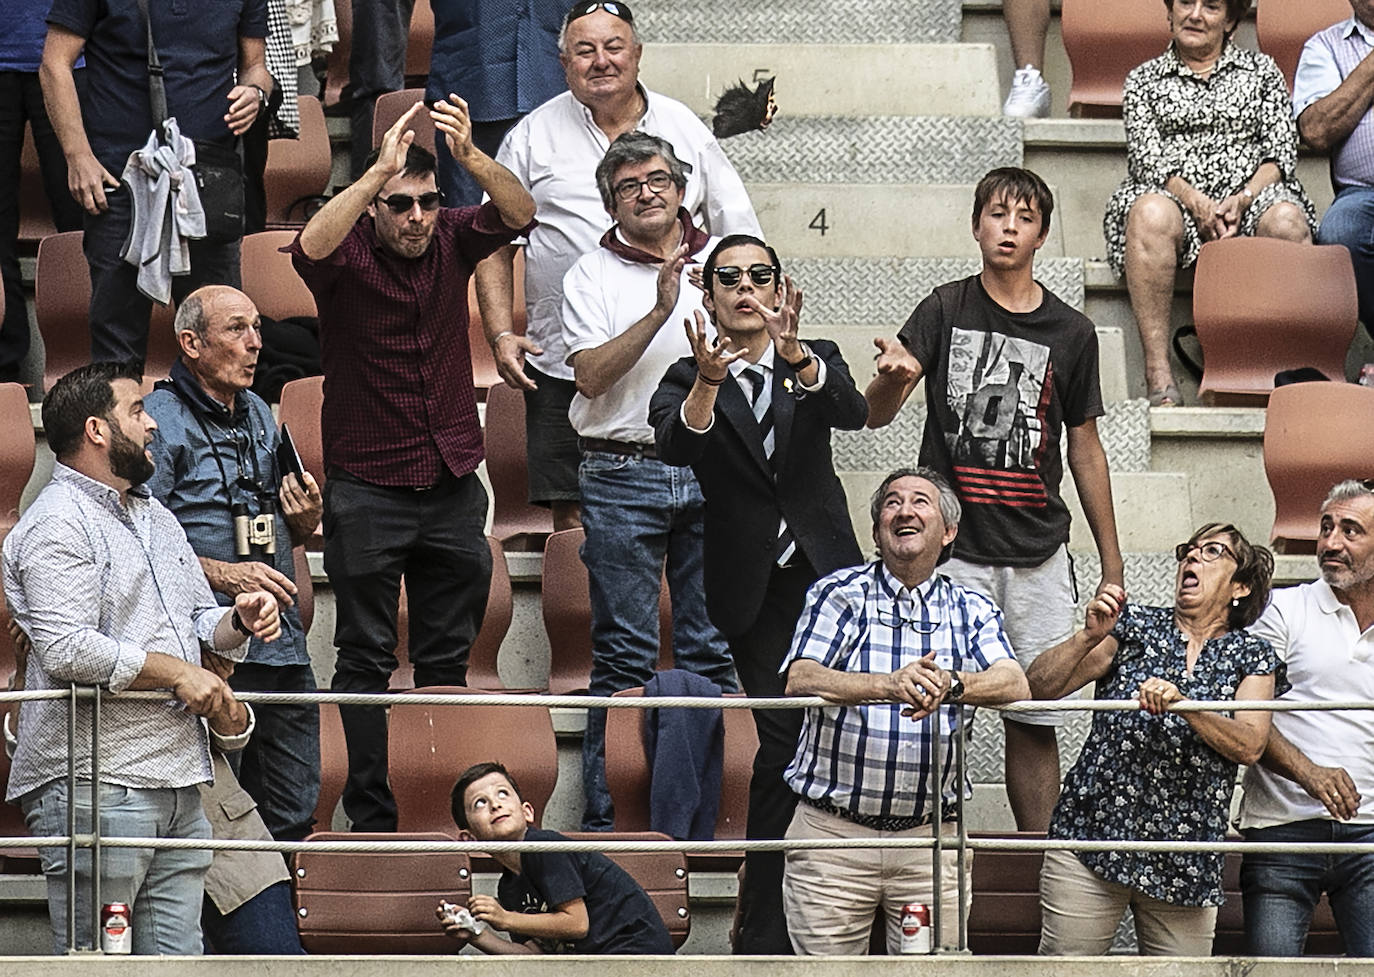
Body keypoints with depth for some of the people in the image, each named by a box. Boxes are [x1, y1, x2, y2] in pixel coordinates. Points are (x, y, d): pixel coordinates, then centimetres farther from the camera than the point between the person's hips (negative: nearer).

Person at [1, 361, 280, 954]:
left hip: (177, 783, 9)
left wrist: (236, 622, 4)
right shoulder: (57, 525, -9)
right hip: (94, 788, -9)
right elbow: (66, 649, -20)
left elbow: (200, 621, 27)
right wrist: (175, 672, -15)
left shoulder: (157, 519, 22)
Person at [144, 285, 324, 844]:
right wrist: (225, 574, -19)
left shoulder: (260, 415, 19)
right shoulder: (160, 420, -5)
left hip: (283, 647, 7)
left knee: (293, 816, 8)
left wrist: (307, 519, 6)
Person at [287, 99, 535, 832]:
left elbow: (519, 213, -15)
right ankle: (369, 814, 5)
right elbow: (311, 247, -31)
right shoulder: (349, 253, -9)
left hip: (453, 484, 4)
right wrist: (380, 171, -40)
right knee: (366, 659, 1)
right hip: (368, 489, -4)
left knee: (448, 658, 10)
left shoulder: (451, 240, 0)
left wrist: (469, 155, -33)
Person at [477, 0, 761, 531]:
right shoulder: (533, 137, 8)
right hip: (563, 365, 0)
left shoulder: (684, 128, 11)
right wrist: (501, 336, -2)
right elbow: (495, 244, 10)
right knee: (572, 522, -2)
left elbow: (740, 236, 13)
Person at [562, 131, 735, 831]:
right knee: (624, 653, -2)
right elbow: (592, 375, -9)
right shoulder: (592, 275, 4)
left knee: (713, 648, 3)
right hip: (624, 476, -2)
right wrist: (660, 310, -17)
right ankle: (606, 813, 3)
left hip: (712, 470, 2)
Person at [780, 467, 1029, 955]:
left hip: (930, 839, 2)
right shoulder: (839, 594, 3)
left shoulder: (972, 611, 11)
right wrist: (889, 685, -31)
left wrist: (951, 685, -31)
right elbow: (800, 680, -14)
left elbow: (1014, 683, -9)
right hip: (832, 831, -2)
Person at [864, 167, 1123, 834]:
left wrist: (1112, 565, 13)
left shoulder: (1071, 333, 8)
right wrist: (894, 376, -30)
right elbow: (875, 415, -5)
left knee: (1035, 721, 4)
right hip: (952, 551, -2)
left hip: (1039, 557, 2)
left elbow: (1084, 448, 14)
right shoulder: (945, 312, 3)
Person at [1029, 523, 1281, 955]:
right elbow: (1040, 687, 1)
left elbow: (1249, 745, -8)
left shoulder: (1252, 656, 10)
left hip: (1184, 867, 1)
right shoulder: (1135, 625, 8)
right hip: (1091, 839, -1)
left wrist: (1181, 704, -22)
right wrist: (1090, 637, -15)